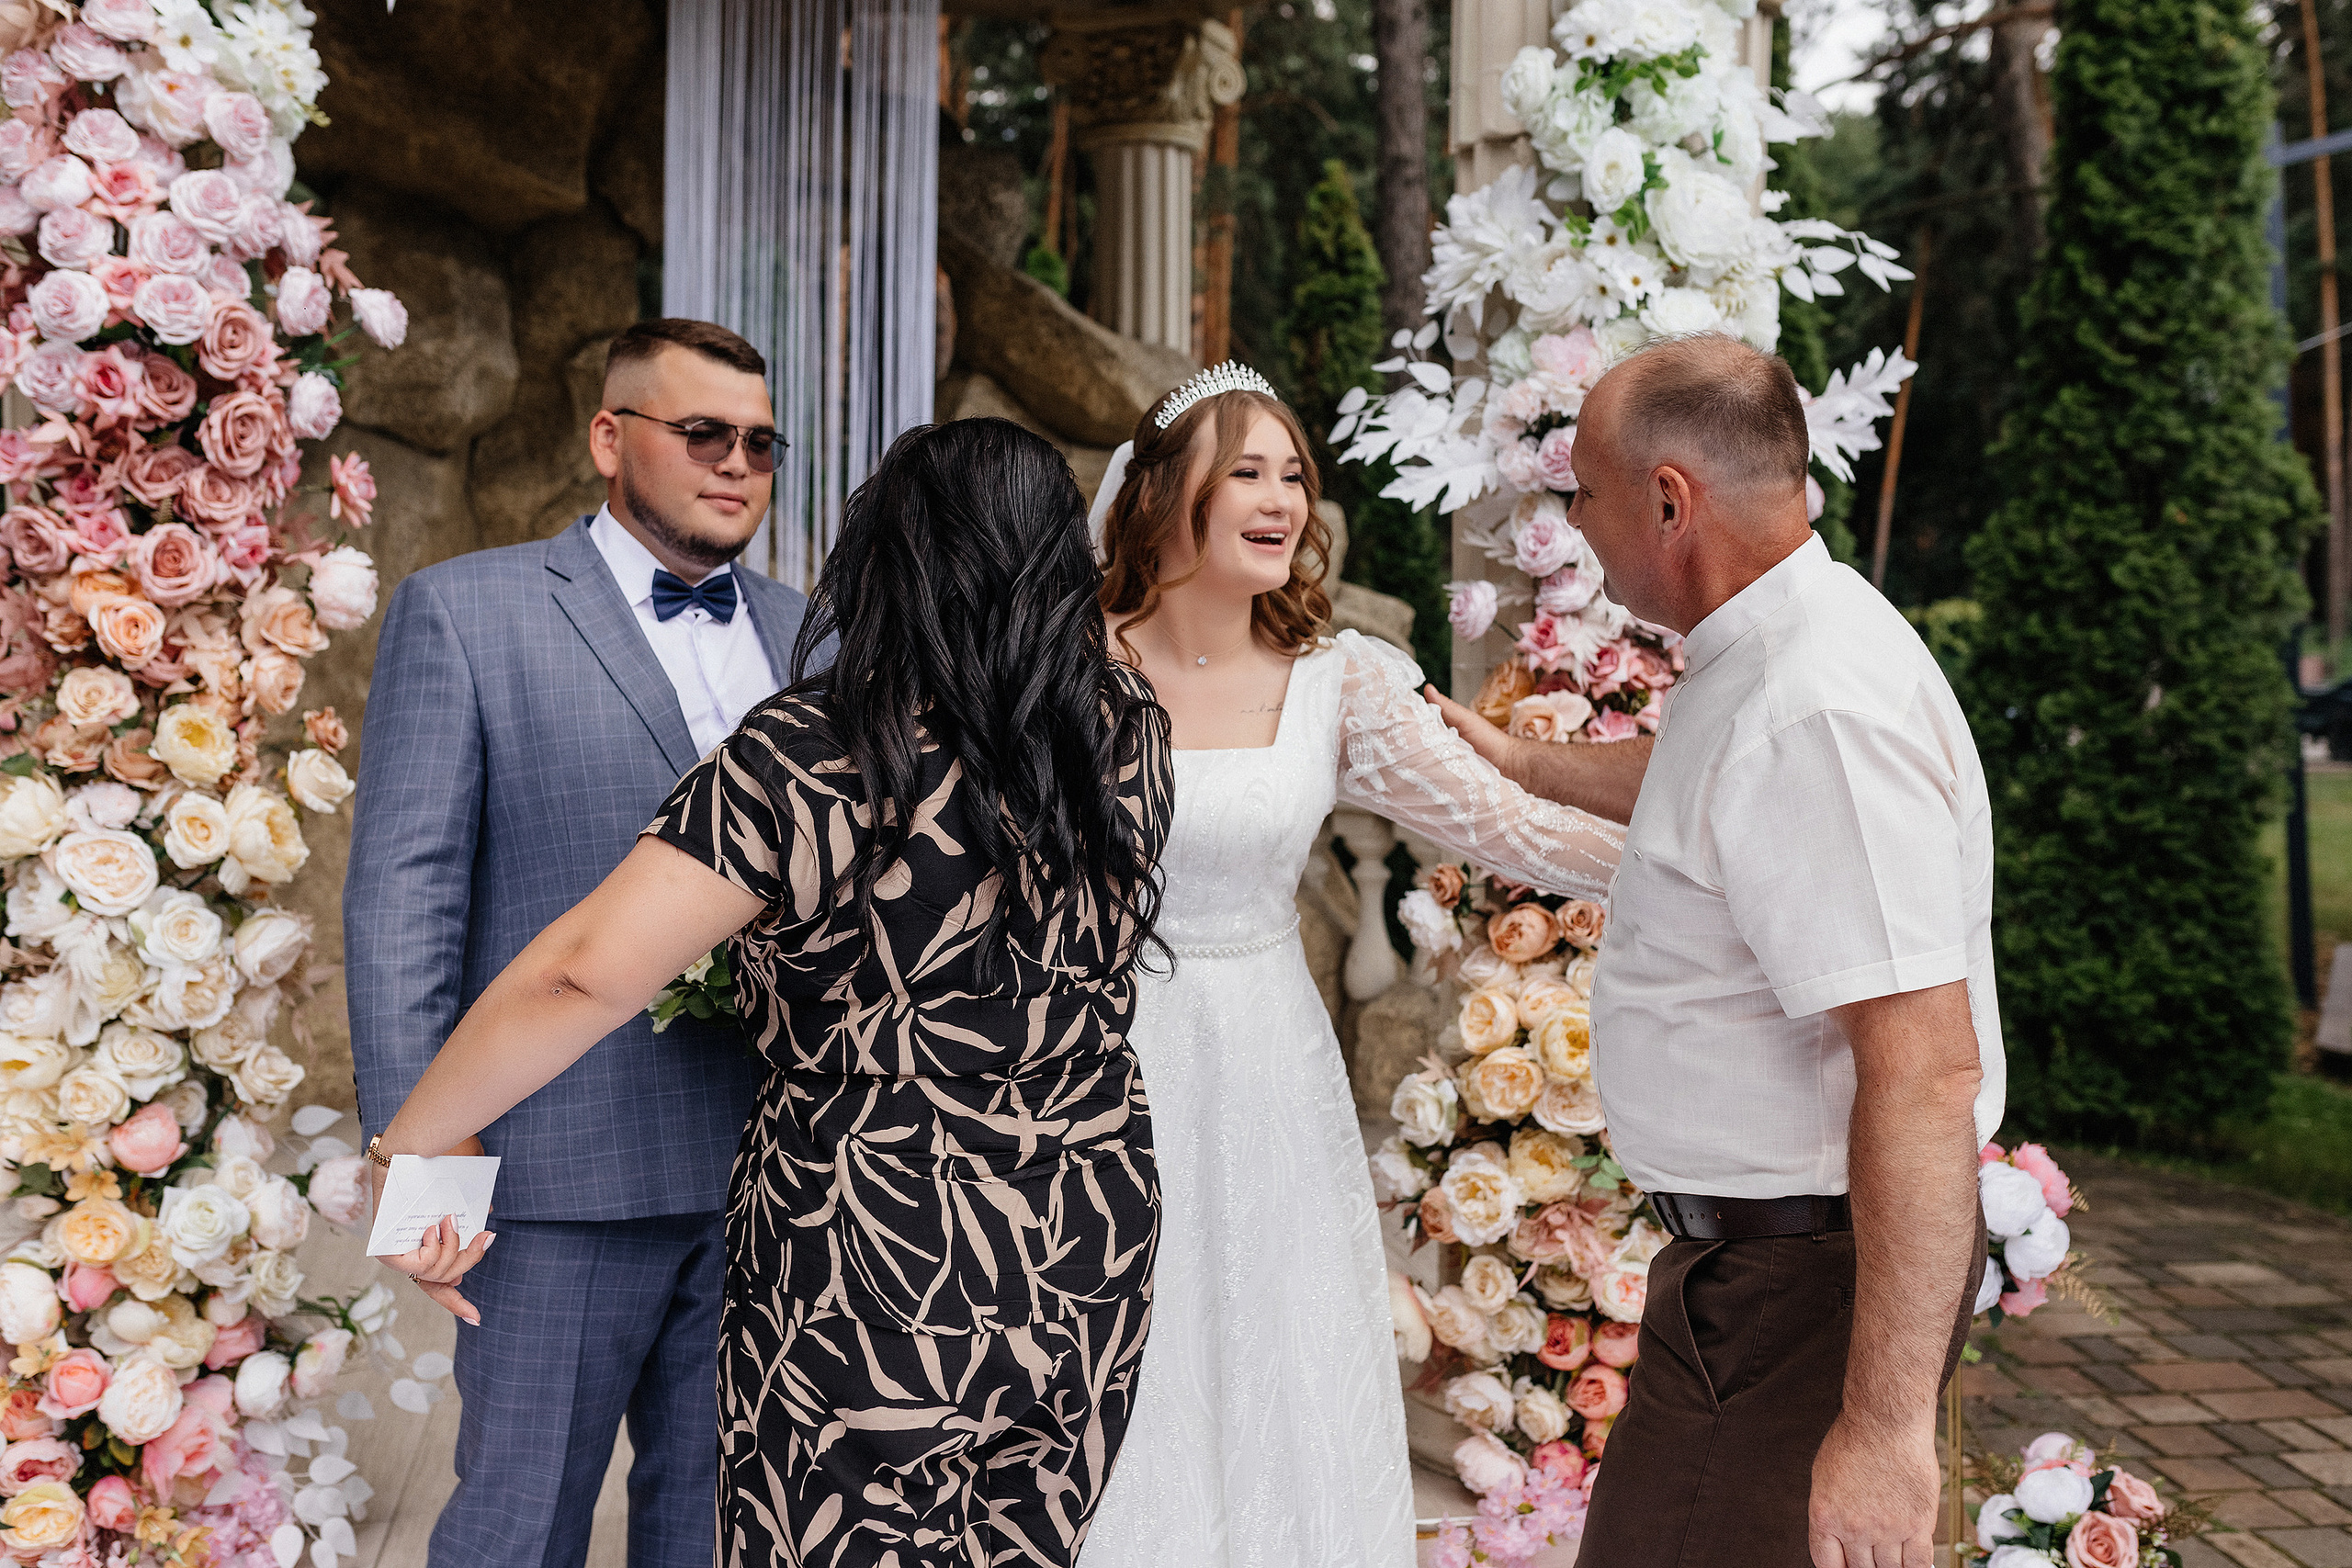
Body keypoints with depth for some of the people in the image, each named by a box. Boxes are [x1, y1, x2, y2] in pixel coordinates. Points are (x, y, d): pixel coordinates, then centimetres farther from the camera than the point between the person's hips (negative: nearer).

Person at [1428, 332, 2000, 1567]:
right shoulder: (1771, 656, 7)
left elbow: (1926, 1071, -32)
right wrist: (1522, 762, 45)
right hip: (1764, 1246, 10)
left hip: (1794, 1280, -10)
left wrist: (1888, 1420, -30)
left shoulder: (1816, 712, -27)